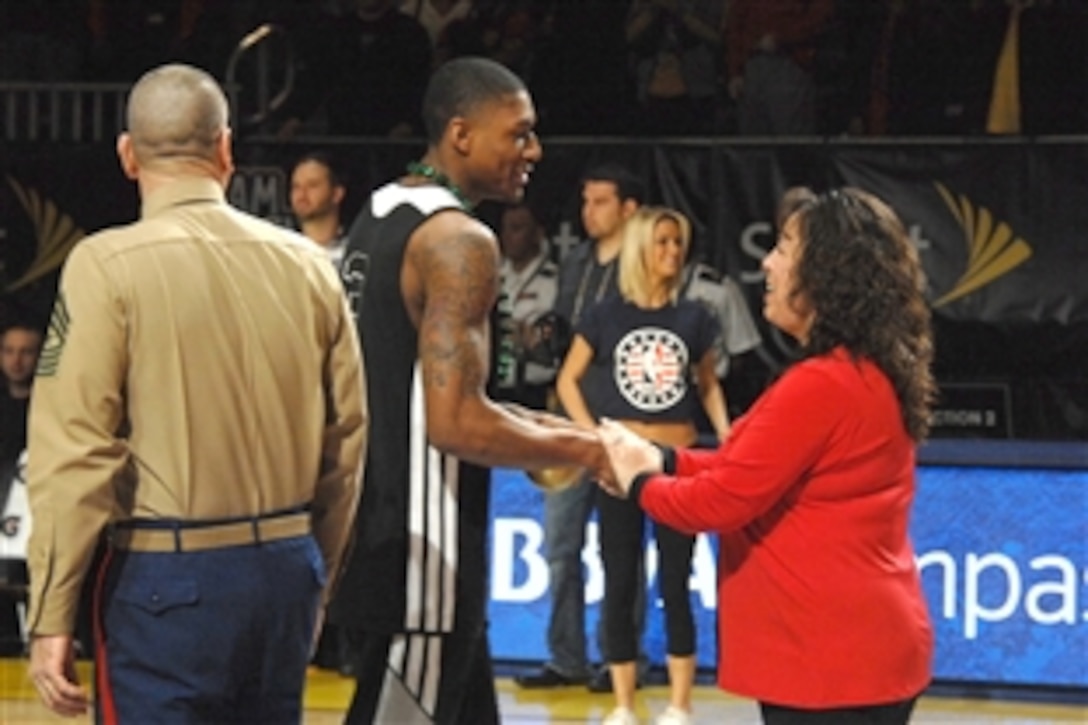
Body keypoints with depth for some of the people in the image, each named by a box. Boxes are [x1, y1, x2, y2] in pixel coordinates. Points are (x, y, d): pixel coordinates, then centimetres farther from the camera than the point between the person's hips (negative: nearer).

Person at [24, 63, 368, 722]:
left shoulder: (110, 266, -9)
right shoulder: (306, 264, 4)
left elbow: (74, 451, -12)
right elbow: (347, 440, 10)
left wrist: (51, 616, -7)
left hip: (169, 577, -5)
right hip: (286, 569, 5)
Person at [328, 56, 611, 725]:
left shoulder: (381, 217, 13)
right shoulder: (459, 238, -17)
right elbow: (456, 424, -25)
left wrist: (537, 428, 16)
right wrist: (576, 450, -11)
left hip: (381, 532, 10)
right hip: (419, 553, -10)